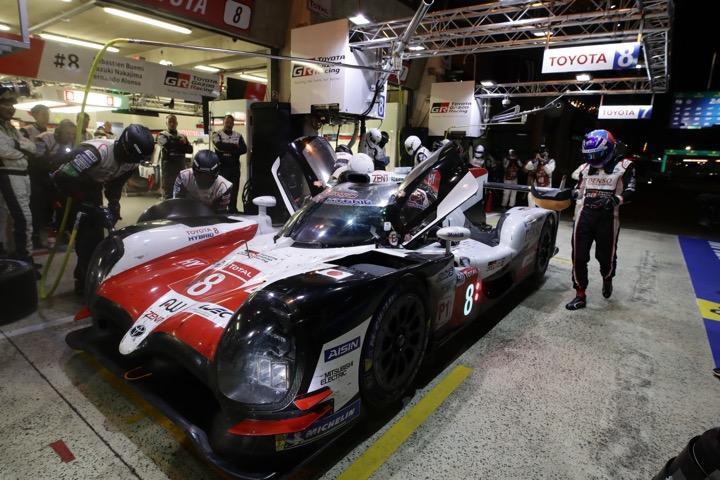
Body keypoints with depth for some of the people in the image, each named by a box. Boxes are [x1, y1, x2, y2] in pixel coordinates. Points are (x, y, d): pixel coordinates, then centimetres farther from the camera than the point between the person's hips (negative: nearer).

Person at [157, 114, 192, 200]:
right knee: (168, 192, -4)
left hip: (181, 167, 4)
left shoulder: (182, 136, 16)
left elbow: (190, 149, 5)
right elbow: (167, 145, -16)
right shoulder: (162, 135, 4)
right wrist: (181, 143, -4)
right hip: (168, 166, -4)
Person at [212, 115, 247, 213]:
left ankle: (233, 210, 11)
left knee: (234, 189, 4)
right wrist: (234, 146, -8)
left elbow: (244, 149, 1)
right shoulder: (217, 134, 5)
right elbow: (220, 146, -15)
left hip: (235, 166, 4)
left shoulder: (238, 136, 15)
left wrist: (228, 149, -10)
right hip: (222, 166, -3)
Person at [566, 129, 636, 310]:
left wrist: (615, 200, -29)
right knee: (579, 256, 0)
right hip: (585, 214, 3)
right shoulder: (586, 167, 13)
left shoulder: (624, 165, 0)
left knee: (606, 256, 7)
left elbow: (629, 192, -10)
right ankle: (580, 295, 11)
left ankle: (607, 279, 42)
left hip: (607, 217, -3)